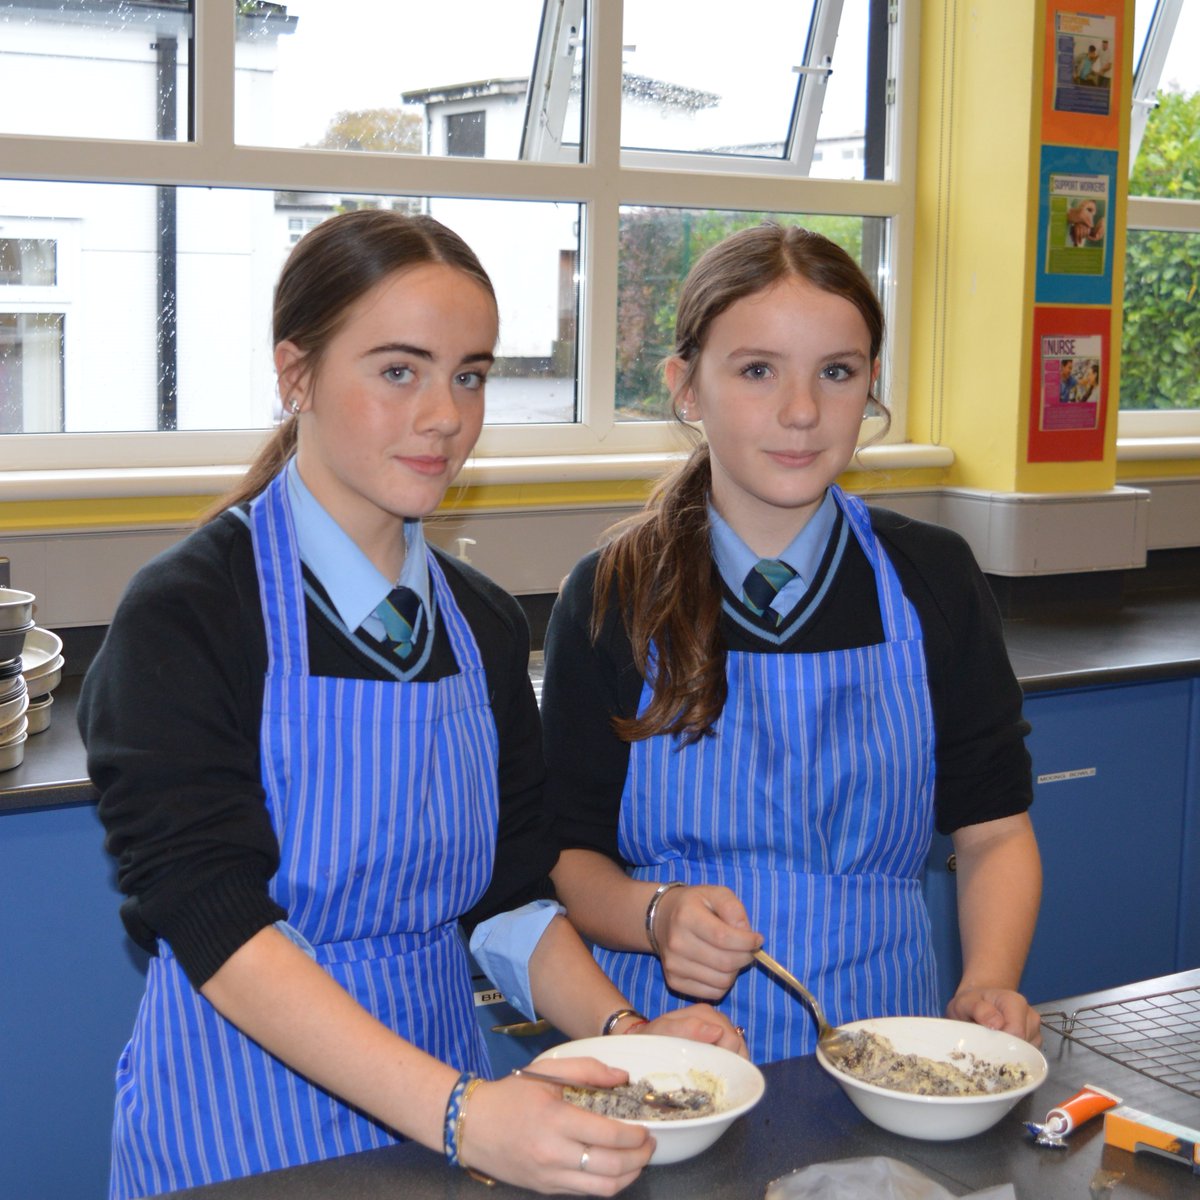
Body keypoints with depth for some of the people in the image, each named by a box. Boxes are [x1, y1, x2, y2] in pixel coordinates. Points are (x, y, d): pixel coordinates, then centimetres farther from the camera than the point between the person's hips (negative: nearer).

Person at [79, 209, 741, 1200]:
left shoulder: (484, 625, 3)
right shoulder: (185, 616, -15)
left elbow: (510, 893, 6)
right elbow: (218, 925, -23)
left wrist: (620, 1033, -12)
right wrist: (459, 1113, -32)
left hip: (444, 1103, 5)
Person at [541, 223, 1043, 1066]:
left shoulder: (932, 583, 6)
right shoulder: (612, 599, 1)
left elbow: (994, 831, 10)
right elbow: (567, 850, 4)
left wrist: (988, 986, -7)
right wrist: (655, 916, -16)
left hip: (879, 1046, 2)